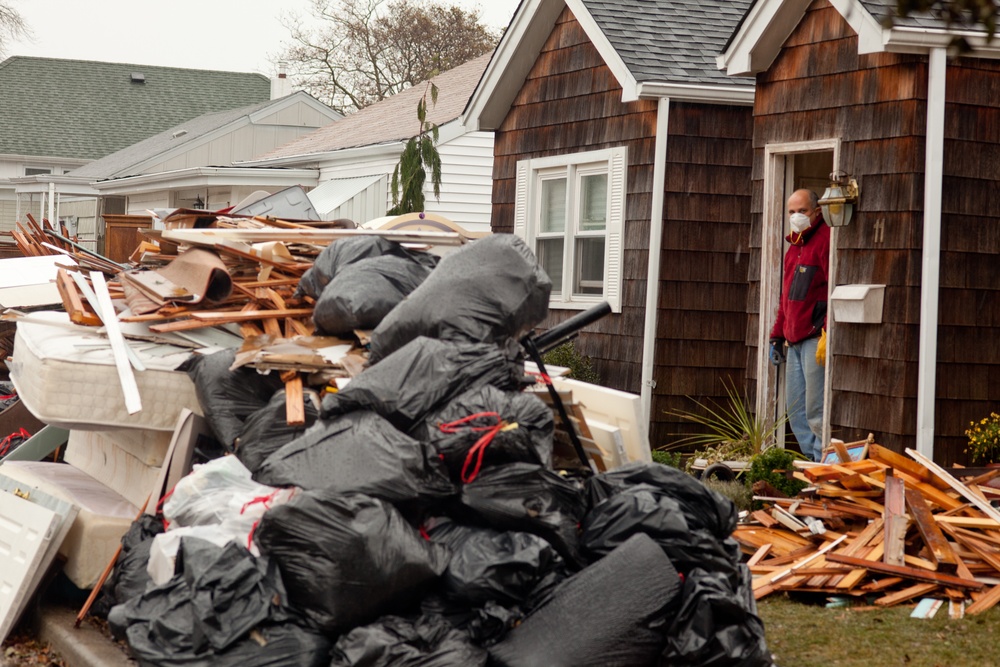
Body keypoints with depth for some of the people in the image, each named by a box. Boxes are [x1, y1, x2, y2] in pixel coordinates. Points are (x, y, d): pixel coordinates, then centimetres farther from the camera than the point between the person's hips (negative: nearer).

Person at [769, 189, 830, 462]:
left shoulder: (826, 239, -8)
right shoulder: (794, 245, 21)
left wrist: (828, 334, -23)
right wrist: (777, 335, 24)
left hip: (816, 338, -10)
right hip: (794, 341, 10)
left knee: (815, 410, -11)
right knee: (795, 409, 10)